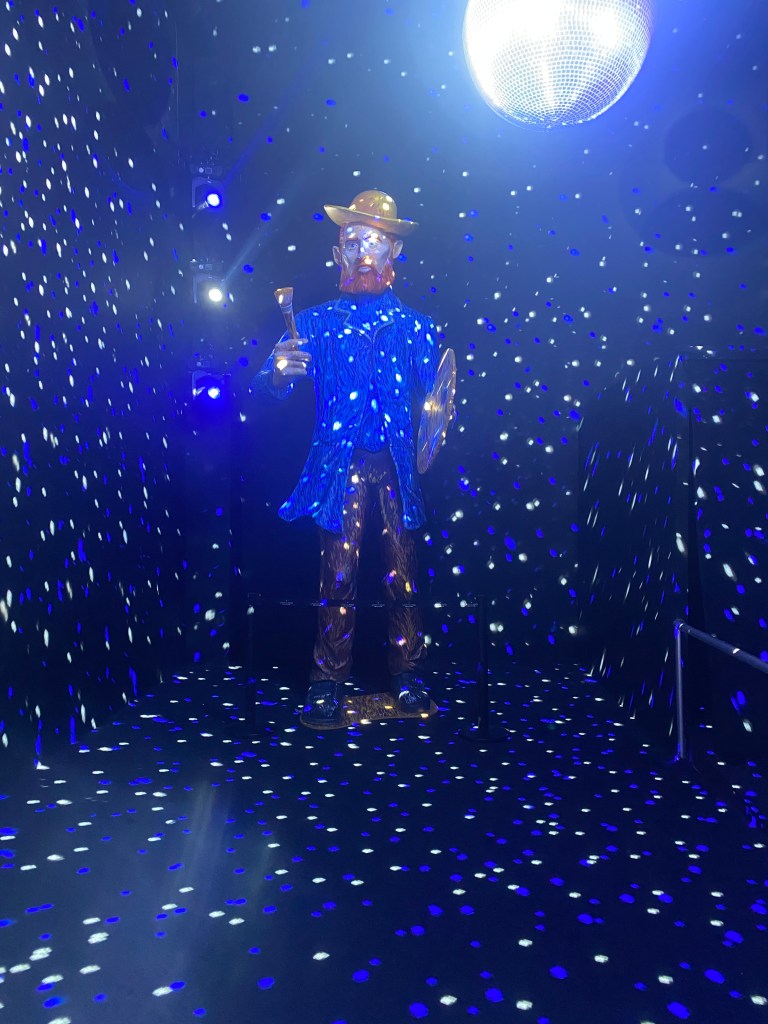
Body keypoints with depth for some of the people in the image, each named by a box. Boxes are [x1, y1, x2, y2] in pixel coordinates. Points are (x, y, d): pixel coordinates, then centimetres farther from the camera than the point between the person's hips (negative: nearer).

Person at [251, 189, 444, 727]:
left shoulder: (415, 326, 10)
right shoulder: (314, 323, 8)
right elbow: (265, 391, 1)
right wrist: (278, 373, -21)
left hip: (397, 466, 1)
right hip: (340, 466, 0)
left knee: (403, 571, 3)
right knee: (339, 573, -1)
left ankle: (408, 673, 19)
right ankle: (329, 681, 12)